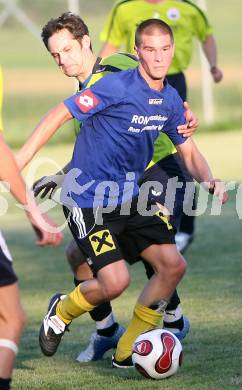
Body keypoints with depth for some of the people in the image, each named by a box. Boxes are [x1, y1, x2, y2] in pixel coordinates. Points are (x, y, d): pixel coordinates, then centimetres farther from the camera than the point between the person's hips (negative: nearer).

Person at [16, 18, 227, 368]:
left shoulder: (171, 100, 4)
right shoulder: (117, 86, -18)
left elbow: (189, 152, 15)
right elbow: (59, 115, -14)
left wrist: (209, 181, -7)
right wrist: (16, 164, -17)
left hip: (129, 196, 7)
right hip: (88, 200, -7)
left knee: (173, 264, -4)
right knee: (115, 281, -19)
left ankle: (127, 352, 12)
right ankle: (61, 313, 16)